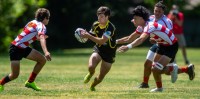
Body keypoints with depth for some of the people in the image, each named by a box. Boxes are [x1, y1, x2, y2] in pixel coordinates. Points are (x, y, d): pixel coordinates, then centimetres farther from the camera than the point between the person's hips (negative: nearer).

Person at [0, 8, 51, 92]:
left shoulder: (33, 22, 9)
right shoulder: (41, 26, -16)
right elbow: (41, 38, -35)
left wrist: (41, 38, 26)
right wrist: (46, 52, -49)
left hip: (23, 48, 9)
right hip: (16, 49, -9)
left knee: (42, 60, 1)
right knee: (15, 75, -9)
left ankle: (30, 82, 8)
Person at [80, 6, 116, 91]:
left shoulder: (110, 27, -24)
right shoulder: (95, 25, -5)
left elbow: (102, 41, -33)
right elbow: (92, 35, 12)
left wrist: (88, 36, -39)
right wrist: (85, 34, -12)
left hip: (109, 53, -3)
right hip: (98, 49, 3)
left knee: (101, 77, 3)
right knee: (91, 66, -26)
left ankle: (92, 86, 36)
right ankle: (90, 74, 13)